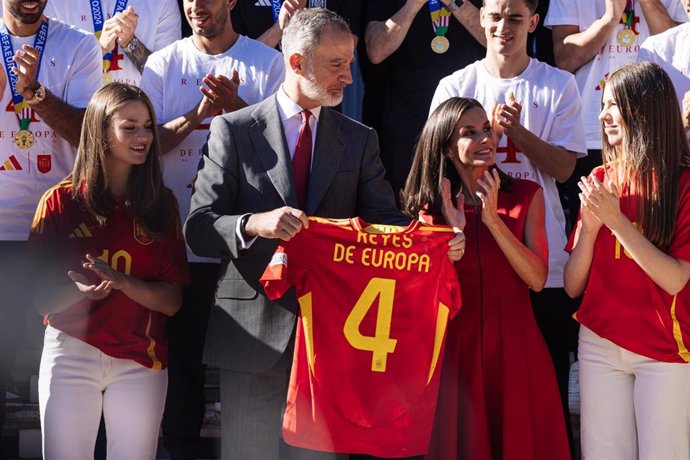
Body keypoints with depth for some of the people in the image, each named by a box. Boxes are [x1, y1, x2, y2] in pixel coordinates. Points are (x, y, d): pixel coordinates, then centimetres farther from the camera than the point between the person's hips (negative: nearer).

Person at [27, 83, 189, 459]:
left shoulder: (160, 205, 6)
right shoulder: (60, 202, -1)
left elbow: (172, 300, -1)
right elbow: (39, 298, -2)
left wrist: (119, 281, -19)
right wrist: (78, 290, -23)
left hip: (140, 361, 2)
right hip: (70, 354, -1)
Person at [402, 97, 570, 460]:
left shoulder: (526, 196, 2)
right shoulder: (430, 206, 4)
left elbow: (537, 279, -8)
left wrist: (492, 218, -15)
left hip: (514, 347, 0)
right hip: (454, 346, 0)